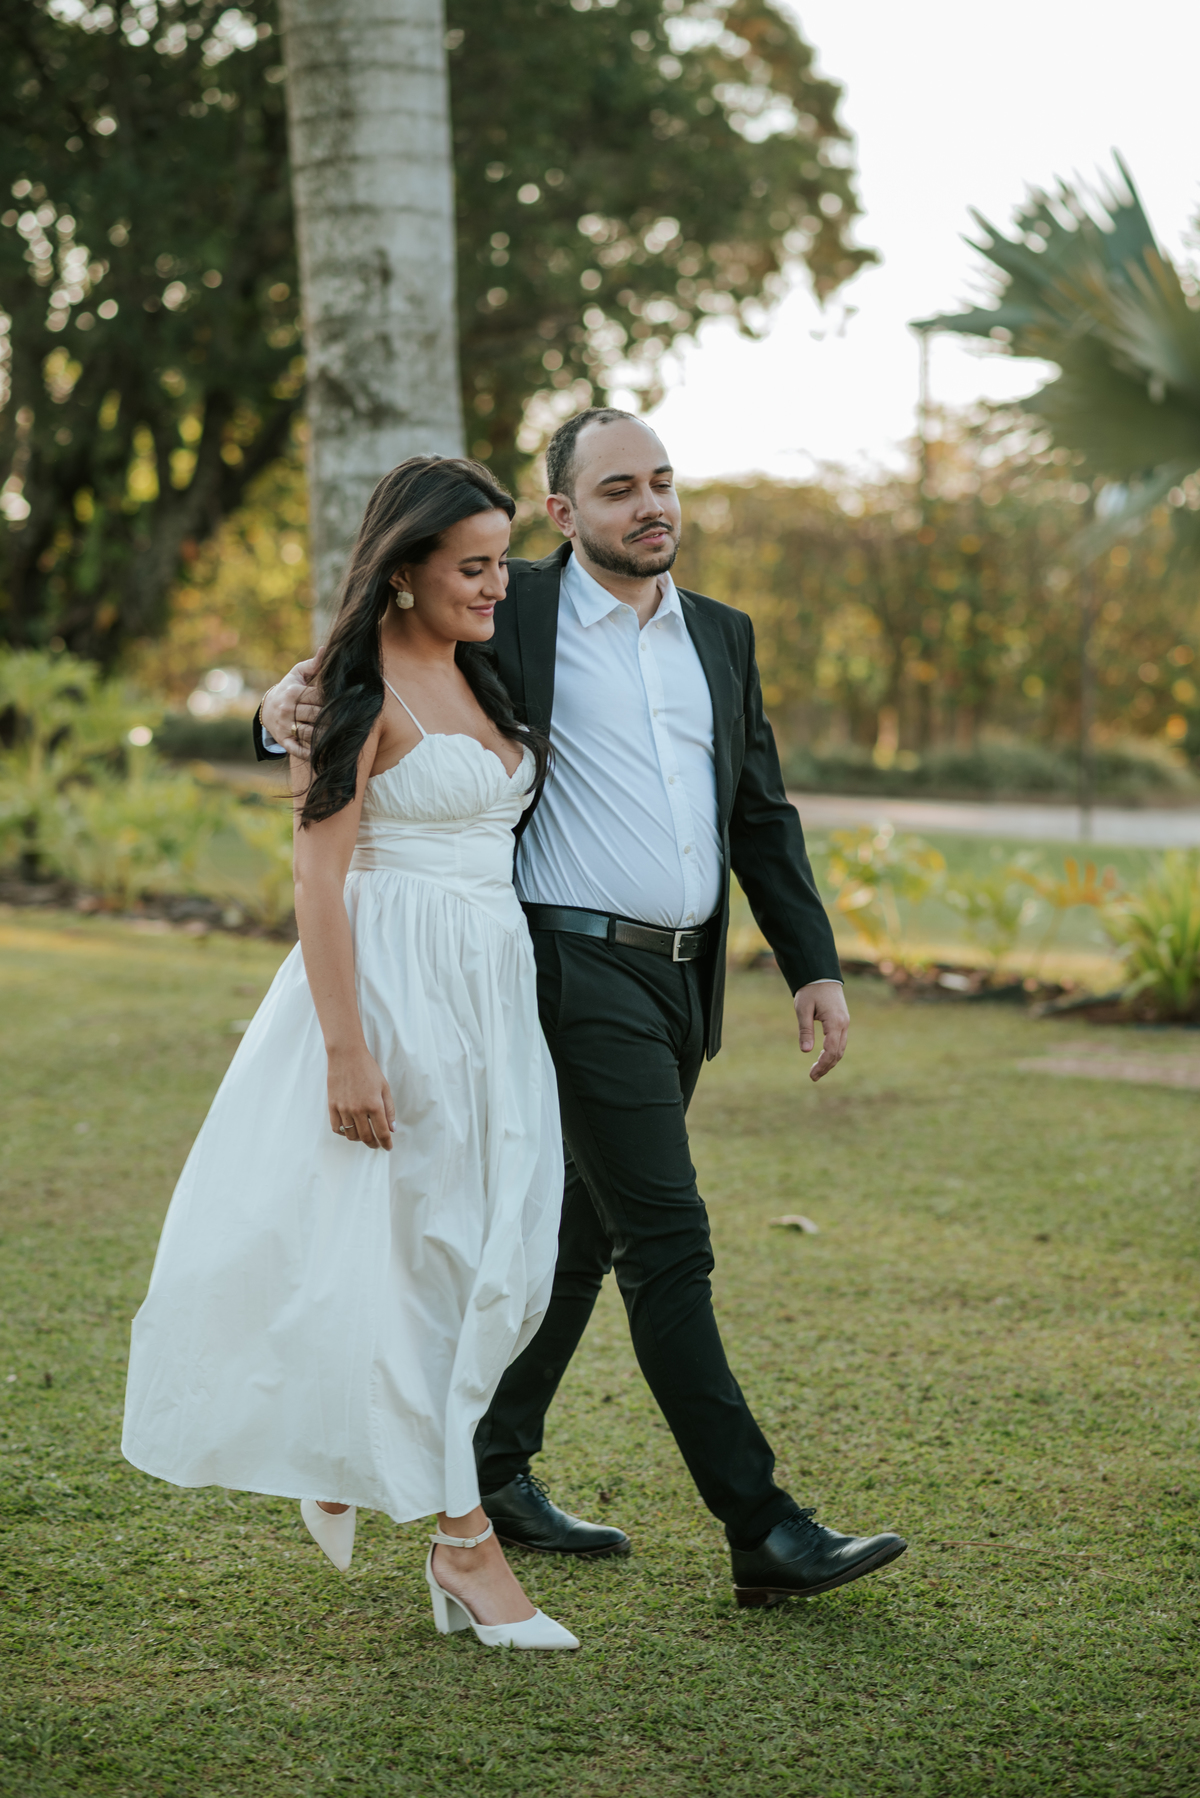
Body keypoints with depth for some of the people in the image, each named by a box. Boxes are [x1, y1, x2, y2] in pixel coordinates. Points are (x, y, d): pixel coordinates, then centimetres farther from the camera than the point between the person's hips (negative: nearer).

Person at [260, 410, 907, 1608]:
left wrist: (814, 966, 8)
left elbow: (762, 816, 16)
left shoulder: (721, 636, 14)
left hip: (682, 979, 7)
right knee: (669, 1247, -10)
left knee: (583, 1233, 15)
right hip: (578, 969, -7)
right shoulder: (510, 616, -3)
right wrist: (288, 712, -25)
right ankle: (762, 1534, -9)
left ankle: (491, 1473, 29)